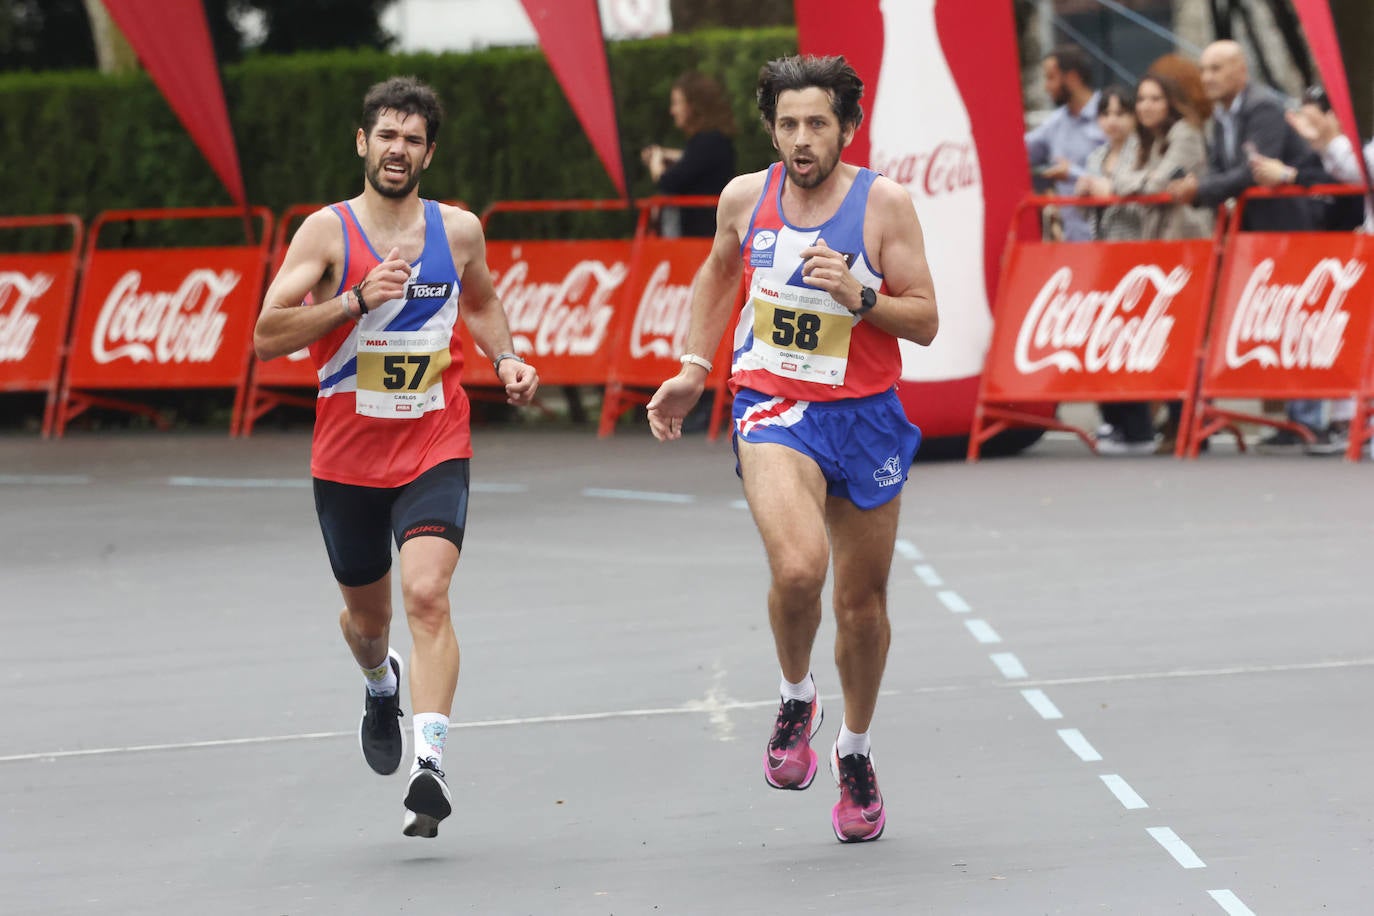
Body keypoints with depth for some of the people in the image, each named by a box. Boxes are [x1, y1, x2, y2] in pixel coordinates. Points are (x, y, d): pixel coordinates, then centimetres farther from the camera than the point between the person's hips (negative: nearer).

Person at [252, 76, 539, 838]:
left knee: (427, 596, -21)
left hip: (435, 450, 0)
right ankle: (380, 688, 53)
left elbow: (480, 301, 25)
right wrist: (357, 299, -21)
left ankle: (429, 766, -28)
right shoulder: (327, 232, -5)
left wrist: (506, 359, 6)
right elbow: (267, 336, -11)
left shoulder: (458, 230, 3)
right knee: (366, 612, 17)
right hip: (348, 455, 0)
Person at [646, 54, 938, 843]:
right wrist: (694, 370, 18)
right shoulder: (745, 198, -1)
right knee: (798, 569, -27)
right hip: (773, 407, 0)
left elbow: (924, 322, -7)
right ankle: (796, 699, 2)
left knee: (863, 601, 11)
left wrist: (858, 294, -23)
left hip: (865, 415, 0)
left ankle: (856, 751, 35)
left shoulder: (884, 202, -8)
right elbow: (719, 272, 21)